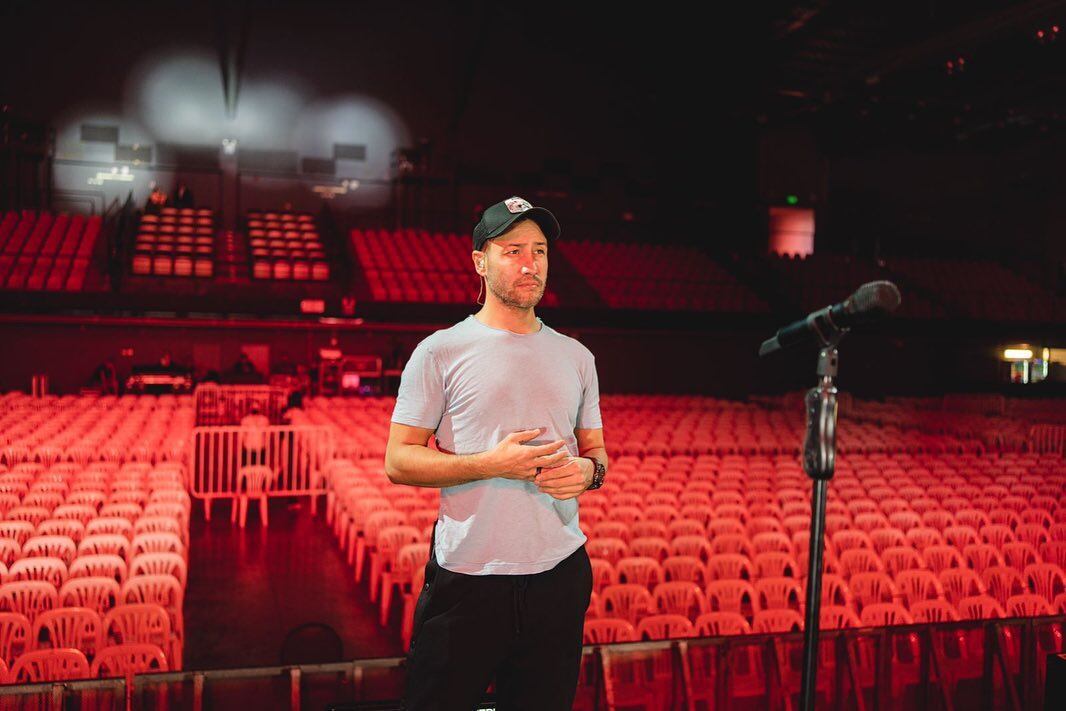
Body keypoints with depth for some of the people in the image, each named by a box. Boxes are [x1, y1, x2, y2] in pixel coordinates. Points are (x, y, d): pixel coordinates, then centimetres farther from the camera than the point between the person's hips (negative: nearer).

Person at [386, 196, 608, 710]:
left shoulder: (576, 357, 11)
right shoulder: (440, 352, -3)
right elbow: (398, 462, -6)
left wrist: (588, 470, -6)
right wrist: (491, 464, -18)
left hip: (559, 572, 4)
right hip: (466, 575, -4)